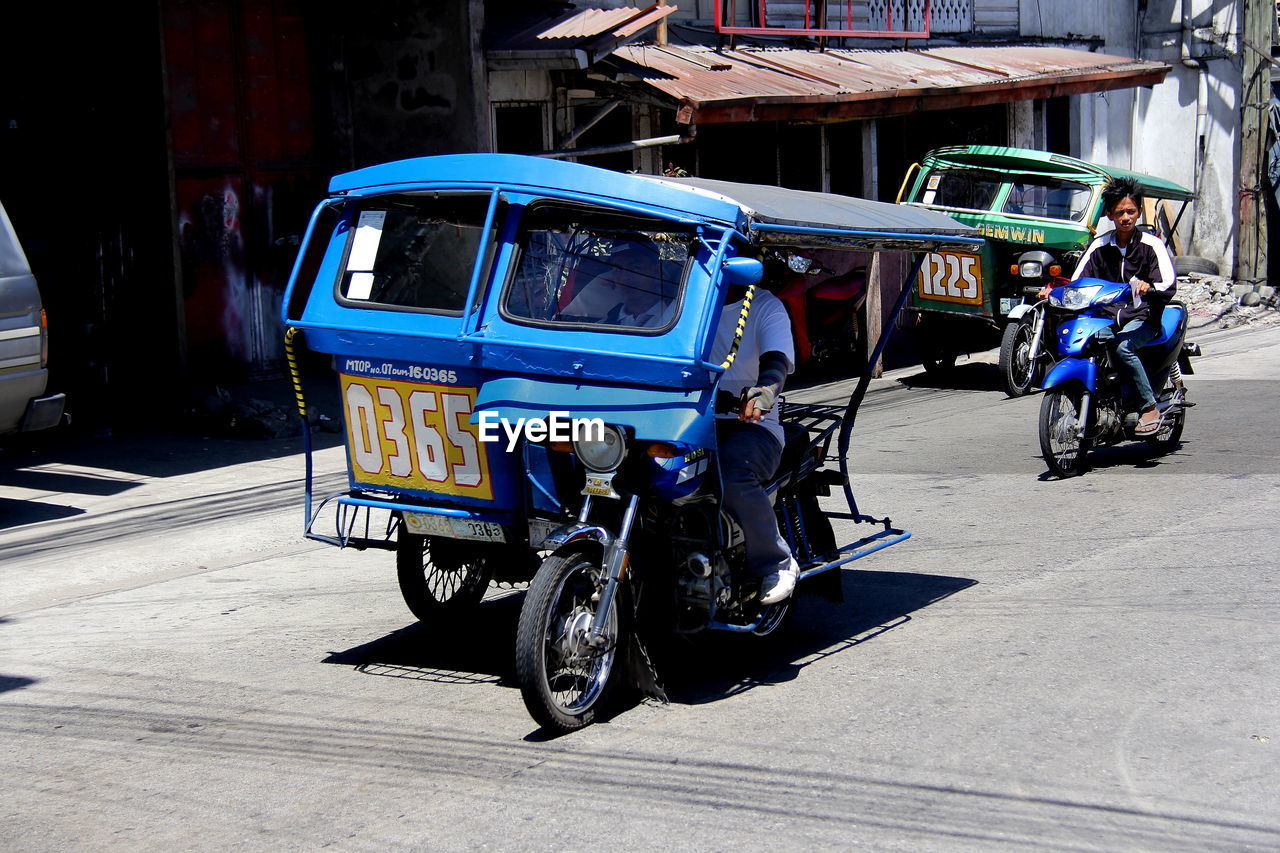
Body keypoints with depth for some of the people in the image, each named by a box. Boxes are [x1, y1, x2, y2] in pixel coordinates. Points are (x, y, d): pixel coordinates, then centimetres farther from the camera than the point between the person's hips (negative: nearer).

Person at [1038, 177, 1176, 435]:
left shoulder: (1152, 245, 0)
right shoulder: (1099, 246, 11)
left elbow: (1169, 284, -10)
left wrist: (1148, 287, -33)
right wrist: (1054, 293, -13)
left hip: (1142, 318, -4)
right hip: (1107, 318, 4)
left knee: (1124, 347, -33)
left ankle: (1150, 407, -21)